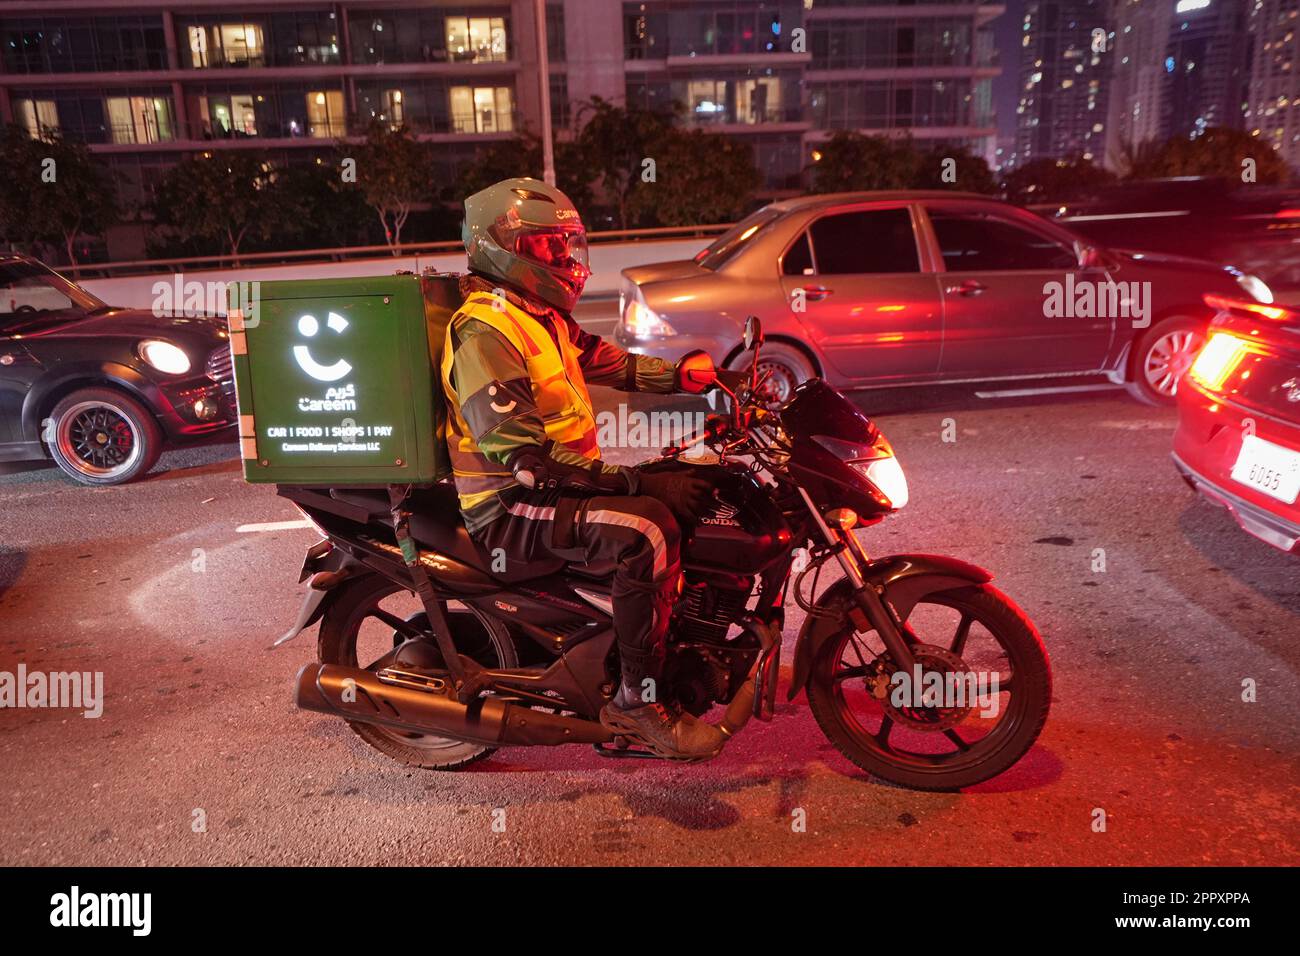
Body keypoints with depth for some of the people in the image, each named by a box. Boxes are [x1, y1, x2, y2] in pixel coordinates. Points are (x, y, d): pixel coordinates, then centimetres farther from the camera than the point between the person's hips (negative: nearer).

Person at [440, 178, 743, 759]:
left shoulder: (541, 316, 14)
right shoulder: (484, 333, -18)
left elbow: (609, 361, 16)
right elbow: (525, 456, -26)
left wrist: (693, 375, 0)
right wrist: (634, 483, -28)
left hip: (561, 483, 10)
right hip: (508, 509, -10)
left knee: (695, 493, 7)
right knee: (646, 531, -31)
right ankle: (638, 701, -19)